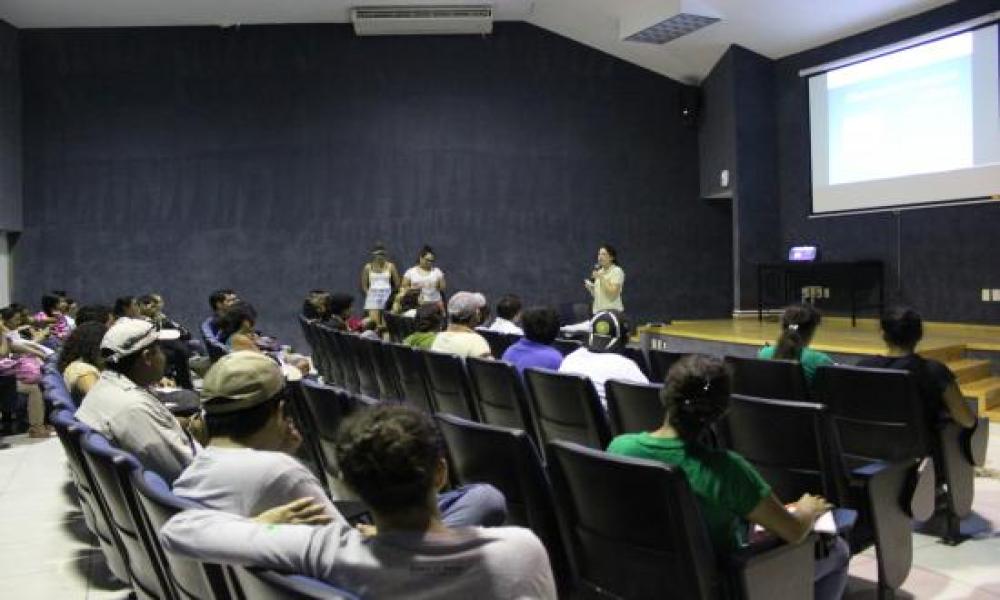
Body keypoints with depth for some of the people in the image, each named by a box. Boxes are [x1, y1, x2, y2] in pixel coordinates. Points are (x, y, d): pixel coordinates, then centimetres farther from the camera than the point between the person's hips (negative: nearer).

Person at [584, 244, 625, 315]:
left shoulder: (617, 271, -7)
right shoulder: (599, 272, 15)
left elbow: (613, 293, -18)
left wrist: (601, 278, -20)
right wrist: (589, 287, 1)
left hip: (612, 311, -7)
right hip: (598, 311, 7)